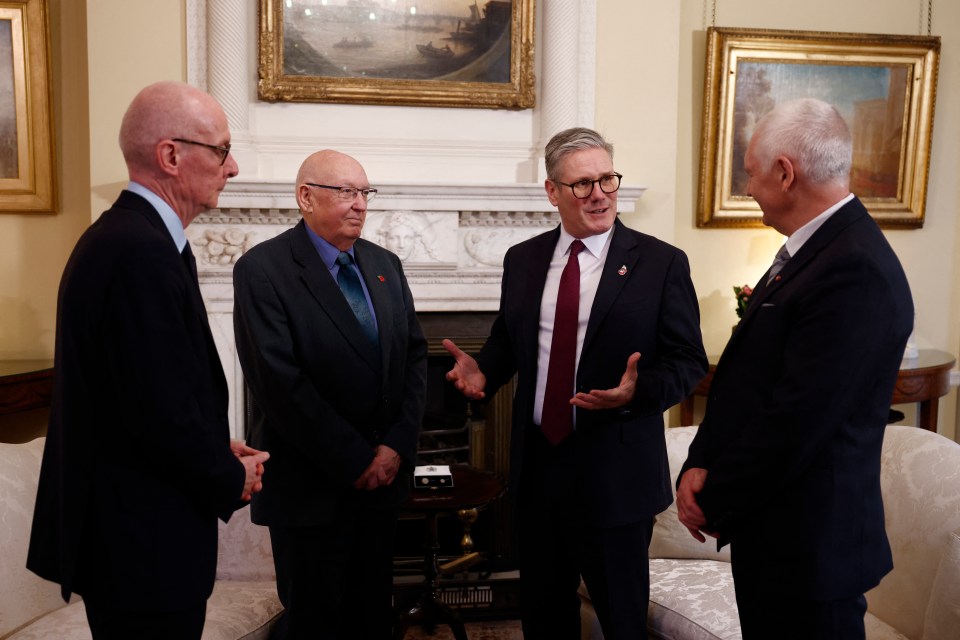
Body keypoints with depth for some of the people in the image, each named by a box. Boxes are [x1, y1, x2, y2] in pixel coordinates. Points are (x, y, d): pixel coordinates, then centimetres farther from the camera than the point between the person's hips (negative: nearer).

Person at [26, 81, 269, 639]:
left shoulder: (119, 234, 7)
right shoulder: (142, 251, -25)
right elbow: (164, 413, -26)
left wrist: (216, 450, 7)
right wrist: (231, 480, -9)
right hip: (143, 542, -10)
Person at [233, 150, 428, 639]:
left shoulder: (385, 264, 9)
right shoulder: (263, 268, -11)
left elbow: (415, 354, 7)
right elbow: (279, 381, -18)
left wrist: (397, 444, -6)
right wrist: (354, 461, -15)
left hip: (383, 474, 6)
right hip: (312, 484, -5)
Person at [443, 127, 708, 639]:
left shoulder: (661, 263, -7)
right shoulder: (522, 259, 5)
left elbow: (688, 361, -7)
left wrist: (638, 391, -25)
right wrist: (483, 370, -6)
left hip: (614, 473, -4)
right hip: (536, 463, 4)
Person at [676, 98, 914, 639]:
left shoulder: (854, 271, -23)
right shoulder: (811, 250, 8)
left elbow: (797, 422, -24)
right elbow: (743, 373, 8)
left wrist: (714, 506, -12)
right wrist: (700, 465, -2)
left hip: (809, 542, -8)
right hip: (769, 526, 8)